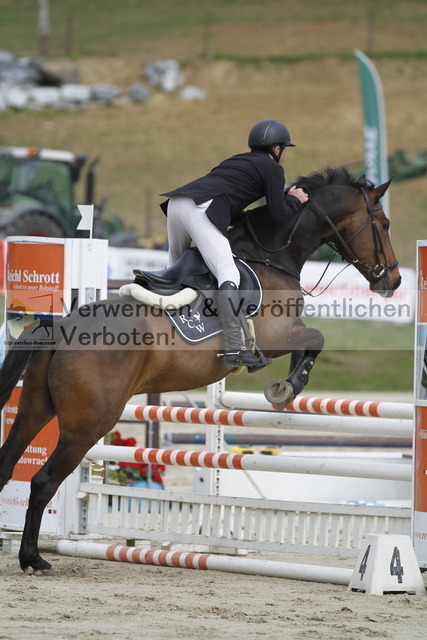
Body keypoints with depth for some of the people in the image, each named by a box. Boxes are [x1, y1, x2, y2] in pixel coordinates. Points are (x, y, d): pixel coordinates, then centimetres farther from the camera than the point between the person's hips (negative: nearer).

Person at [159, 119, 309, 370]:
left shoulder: (240, 161, 34)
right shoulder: (272, 168, 10)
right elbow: (277, 217, 6)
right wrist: (294, 200, 24)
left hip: (176, 203, 9)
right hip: (200, 208, -9)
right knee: (229, 276, -15)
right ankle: (235, 348, -26)